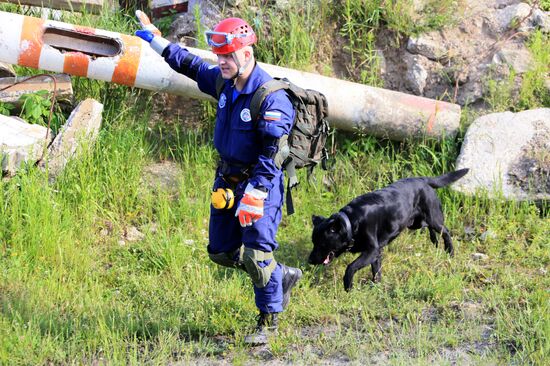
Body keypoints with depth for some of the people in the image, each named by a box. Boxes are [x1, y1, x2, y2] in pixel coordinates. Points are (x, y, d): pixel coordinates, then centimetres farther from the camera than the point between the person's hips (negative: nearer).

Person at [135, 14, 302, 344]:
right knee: (222, 252, 13)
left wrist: (255, 193, -28)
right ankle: (283, 276, 33)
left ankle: (269, 322, 8)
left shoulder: (271, 97, -23)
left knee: (257, 254, -10)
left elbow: (270, 153, -24)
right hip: (227, 178, 8)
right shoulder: (223, 82, 2)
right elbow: (192, 66, 21)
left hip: (260, 182, -8)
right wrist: (156, 41, 24)